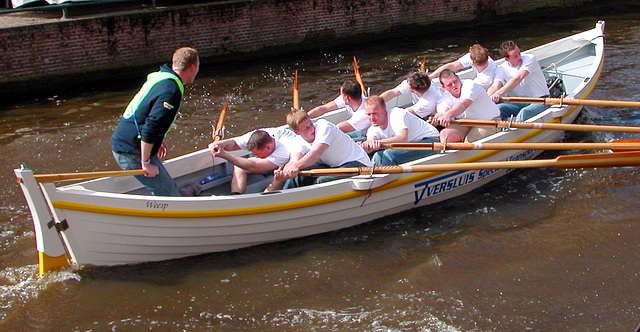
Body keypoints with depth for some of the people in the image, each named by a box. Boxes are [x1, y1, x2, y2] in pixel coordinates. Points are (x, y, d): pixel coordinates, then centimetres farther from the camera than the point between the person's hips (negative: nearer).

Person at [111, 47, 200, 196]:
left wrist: (159, 139, 32)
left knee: (169, 188, 16)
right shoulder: (171, 90, -20)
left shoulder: (159, 76, 11)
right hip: (131, 152, -10)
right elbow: (150, 127, -27)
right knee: (171, 197, -7)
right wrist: (146, 163, -22)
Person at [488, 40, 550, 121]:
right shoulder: (502, 69, 2)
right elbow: (495, 86, -13)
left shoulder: (530, 59, -11)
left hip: (539, 100, -4)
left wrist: (498, 93, -36)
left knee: (524, 112, -38)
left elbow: (518, 79, -25)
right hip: (519, 103, 4)